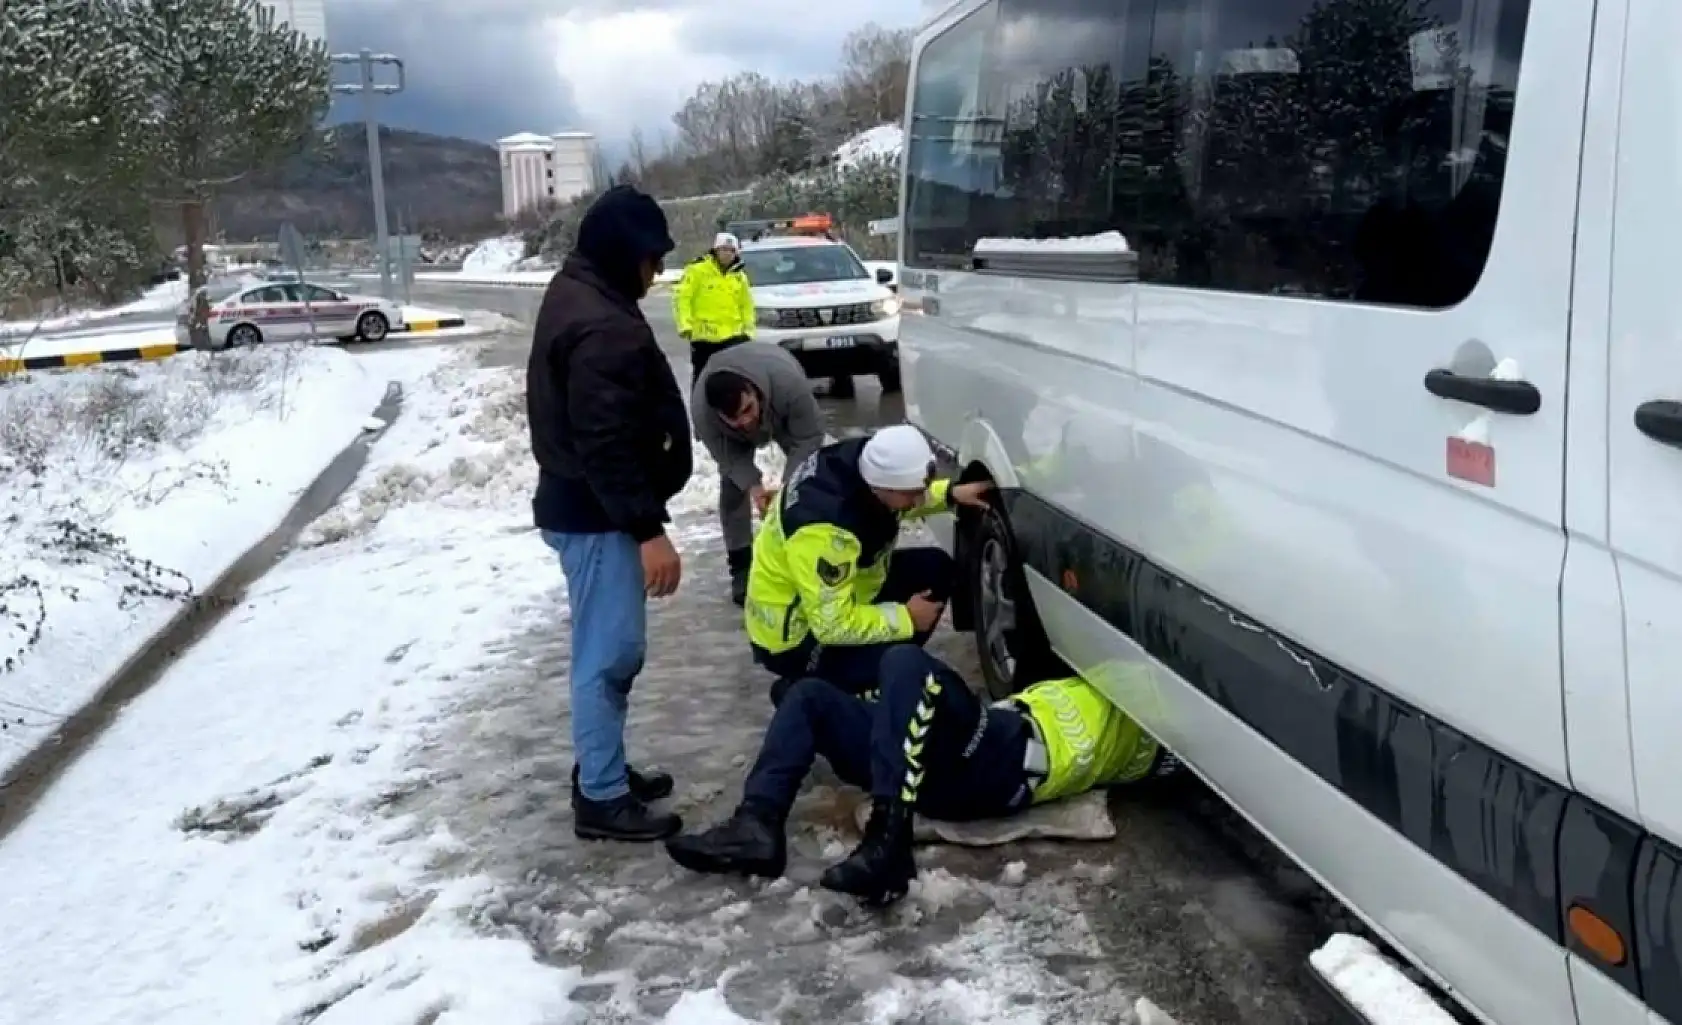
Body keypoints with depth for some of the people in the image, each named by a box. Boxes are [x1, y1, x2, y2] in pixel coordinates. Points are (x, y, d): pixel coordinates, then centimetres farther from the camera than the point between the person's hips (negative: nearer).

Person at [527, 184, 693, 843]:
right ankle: (602, 798, 6)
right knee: (609, 654, -3)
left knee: (609, 650, 18)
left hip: (581, 506, 11)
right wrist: (649, 529, -25)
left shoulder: (576, 296, 13)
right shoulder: (602, 328, -22)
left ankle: (603, 769, 30)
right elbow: (606, 445, -27)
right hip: (598, 516, -11)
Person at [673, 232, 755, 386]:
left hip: (732, 334, 3)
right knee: (701, 377, 9)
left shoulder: (739, 275, 11)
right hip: (702, 335, -3)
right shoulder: (698, 269, -5)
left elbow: (746, 305, 17)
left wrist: (748, 329, 9)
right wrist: (685, 325, -15)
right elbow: (682, 298, -8)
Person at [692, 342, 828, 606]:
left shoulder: (789, 382, -49)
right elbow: (727, 456, -26)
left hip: (785, 415, 0)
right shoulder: (701, 409, -43)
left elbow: (810, 437, -35)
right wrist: (753, 486, -41)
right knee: (733, 484, -7)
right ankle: (741, 567, 4)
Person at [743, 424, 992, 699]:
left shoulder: (865, 464, -13)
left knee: (936, 567, 4)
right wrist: (906, 618, -21)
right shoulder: (825, 529, -39)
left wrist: (951, 493, -3)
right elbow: (834, 626, -33)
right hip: (795, 638, -9)